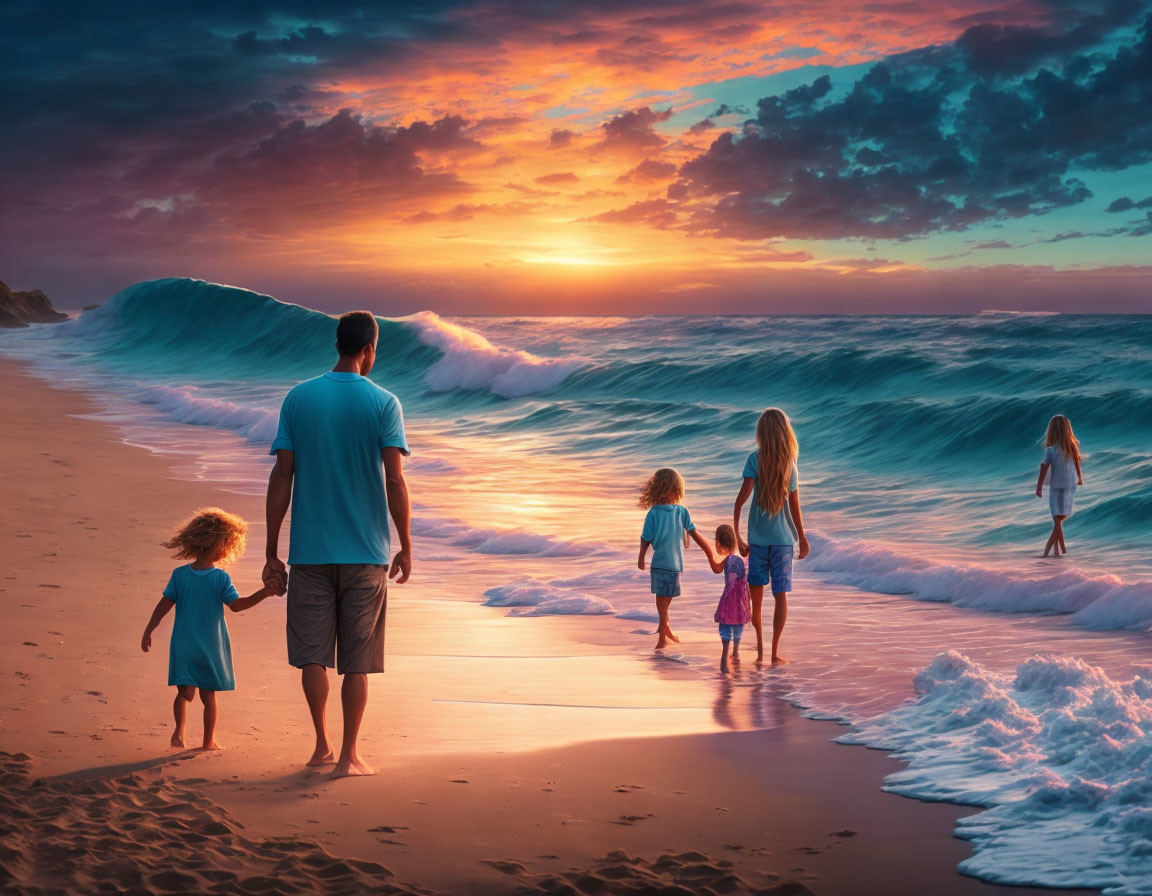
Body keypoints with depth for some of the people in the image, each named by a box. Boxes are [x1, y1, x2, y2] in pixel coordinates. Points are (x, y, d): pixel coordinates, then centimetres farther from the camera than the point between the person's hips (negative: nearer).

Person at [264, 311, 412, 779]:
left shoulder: (298, 399, 2)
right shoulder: (384, 403, -4)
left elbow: (281, 478, 0)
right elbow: (395, 482, -10)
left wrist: (271, 553, 4)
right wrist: (406, 548, 0)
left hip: (310, 549, 1)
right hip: (366, 549, -1)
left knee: (313, 652, 11)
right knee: (358, 660, 6)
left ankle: (322, 744, 17)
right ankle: (348, 754, 9)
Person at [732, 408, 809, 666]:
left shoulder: (755, 459, -6)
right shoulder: (790, 463, 0)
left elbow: (740, 501, -12)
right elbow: (795, 507, 6)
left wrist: (737, 536, -8)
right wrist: (802, 538, 18)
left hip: (758, 538, -1)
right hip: (783, 537, 1)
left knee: (756, 594, 10)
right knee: (781, 594, 3)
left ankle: (760, 650, 15)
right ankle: (774, 653, 0)